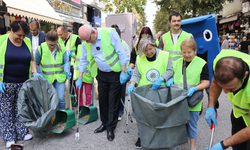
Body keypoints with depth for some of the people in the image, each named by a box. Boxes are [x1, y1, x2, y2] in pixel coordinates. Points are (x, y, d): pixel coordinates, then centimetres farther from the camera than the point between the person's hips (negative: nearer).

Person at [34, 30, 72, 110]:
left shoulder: (62, 48, -4)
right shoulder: (40, 49, -7)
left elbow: (66, 62, 1)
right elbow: (36, 63, 4)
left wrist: (66, 70, -19)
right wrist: (40, 74, -8)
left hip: (60, 77, 0)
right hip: (47, 78, 0)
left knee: (61, 98, -6)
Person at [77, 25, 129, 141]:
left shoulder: (109, 33, -19)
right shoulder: (86, 41, -3)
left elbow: (121, 52, -16)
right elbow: (83, 60, 8)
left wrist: (123, 72, -16)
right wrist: (80, 78, 9)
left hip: (115, 73, -5)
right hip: (102, 73, 5)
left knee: (113, 101, 2)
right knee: (102, 99, 11)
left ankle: (111, 128, 17)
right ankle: (104, 123, 31)